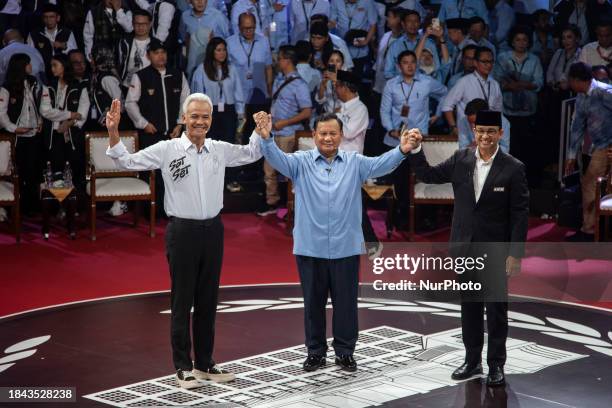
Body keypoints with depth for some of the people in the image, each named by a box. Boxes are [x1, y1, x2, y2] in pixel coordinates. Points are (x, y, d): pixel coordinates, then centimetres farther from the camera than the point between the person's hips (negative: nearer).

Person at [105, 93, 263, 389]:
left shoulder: (220, 150, 6)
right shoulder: (167, 150, -6)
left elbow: (251, 154, 23)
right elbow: (127, 162, -9)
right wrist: (113, 133, -22)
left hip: (212, 230, 4)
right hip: (182, 230, -4)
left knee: (208, 301, 12)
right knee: (182, 301, 3)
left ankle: (205, 363, 23)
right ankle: (183, 366, 13)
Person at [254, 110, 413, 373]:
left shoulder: (354, 163, 4)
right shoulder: (301, 162, 1)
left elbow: (380, 164, -9)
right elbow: (277, 159, -14)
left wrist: (401, 151, -29)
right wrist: (266, 138, -35)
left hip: (346, 248, 1)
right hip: (310, 247, 0)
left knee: (346, 302, 8)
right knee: (313, 302, 10)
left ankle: (345, 351, 21)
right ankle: (315, 352, 23)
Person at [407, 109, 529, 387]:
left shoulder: (513, 168, -10)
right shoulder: (461, 160, 1)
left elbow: (520, 214, -9)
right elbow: (428, 175, 9)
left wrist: (515, 254, -12)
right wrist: (415, 150, -7)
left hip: (495, 250, -4)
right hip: (464, 248, 4)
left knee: (496, 308, 5)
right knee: (469, 307, 13)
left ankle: (496, 365, 15)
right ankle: (472, 360, 25)